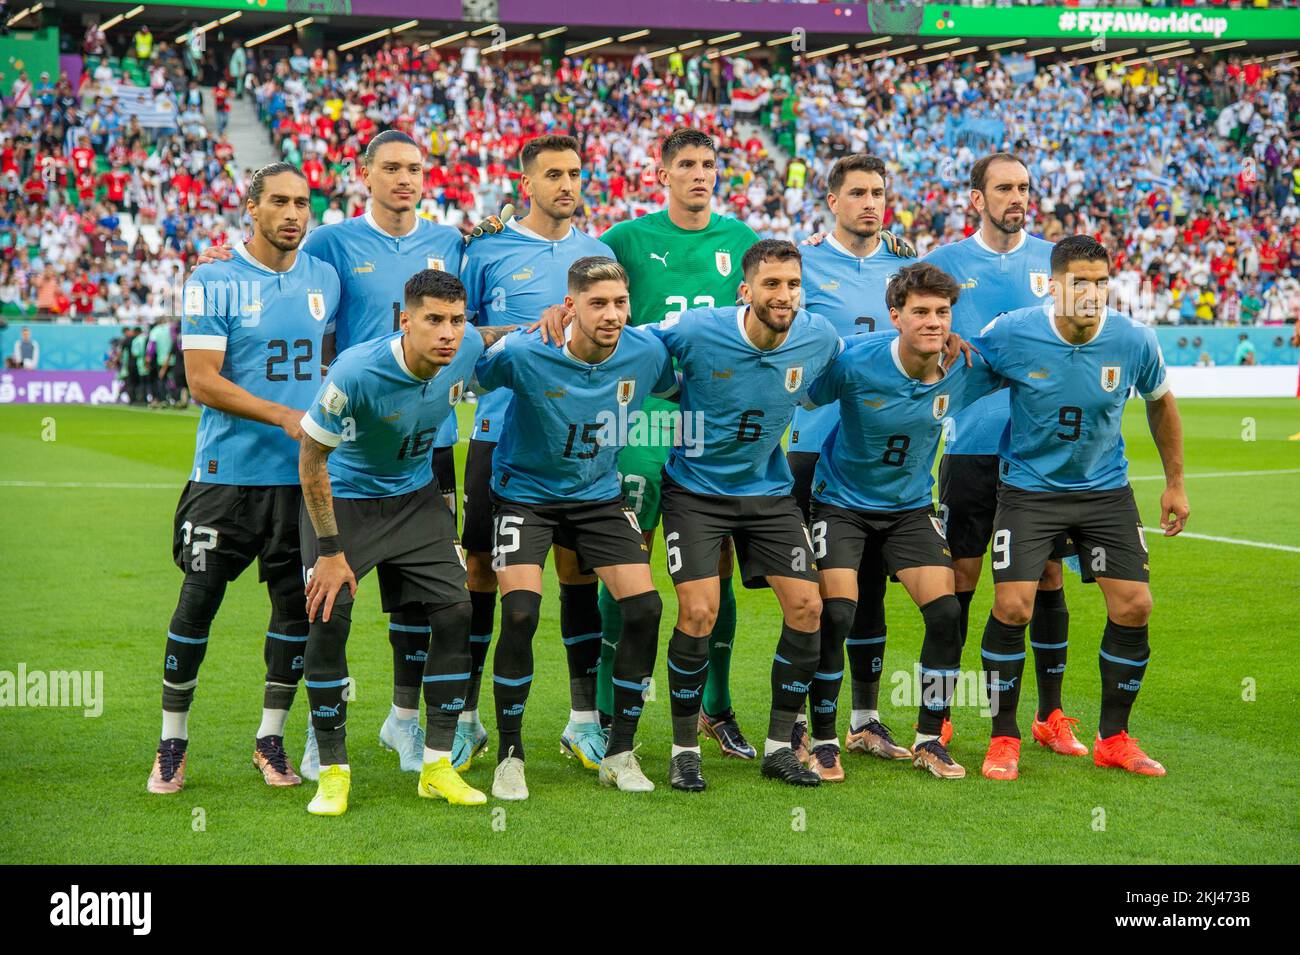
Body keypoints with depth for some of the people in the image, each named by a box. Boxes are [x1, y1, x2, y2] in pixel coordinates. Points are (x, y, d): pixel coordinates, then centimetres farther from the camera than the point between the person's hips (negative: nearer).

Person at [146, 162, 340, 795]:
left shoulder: (324, 279, 9)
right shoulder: (213, 284, -6)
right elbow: (203, 380, -12)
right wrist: (285, 416, -18)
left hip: (303, 473, 4)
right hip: (227, 473, -4)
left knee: (296, 601, 5)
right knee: (198, 601, -2)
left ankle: (271, 738, 19)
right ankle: (172, 743, 11)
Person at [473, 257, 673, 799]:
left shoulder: (646, 353, -13)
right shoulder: (524, 356, -25)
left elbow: (679, 389, 9)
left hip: (600, 495, 4)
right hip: (525, 494, -3)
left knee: (645, 608, -10)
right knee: (521, 615, -20)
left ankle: (619, 753, 7)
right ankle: (509, 755, -1)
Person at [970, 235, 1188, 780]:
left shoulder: (1134, 341, -12)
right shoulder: (1010, 335, -18)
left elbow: (1160, 403, 8)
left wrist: (1175, 483, 11)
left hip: (1106, 489, 2)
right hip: (1028, 486, -2)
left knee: (1133, 606, -5)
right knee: (1012, 607, -13)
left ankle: (1113, 738, 13)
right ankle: (1004, 738, 5)